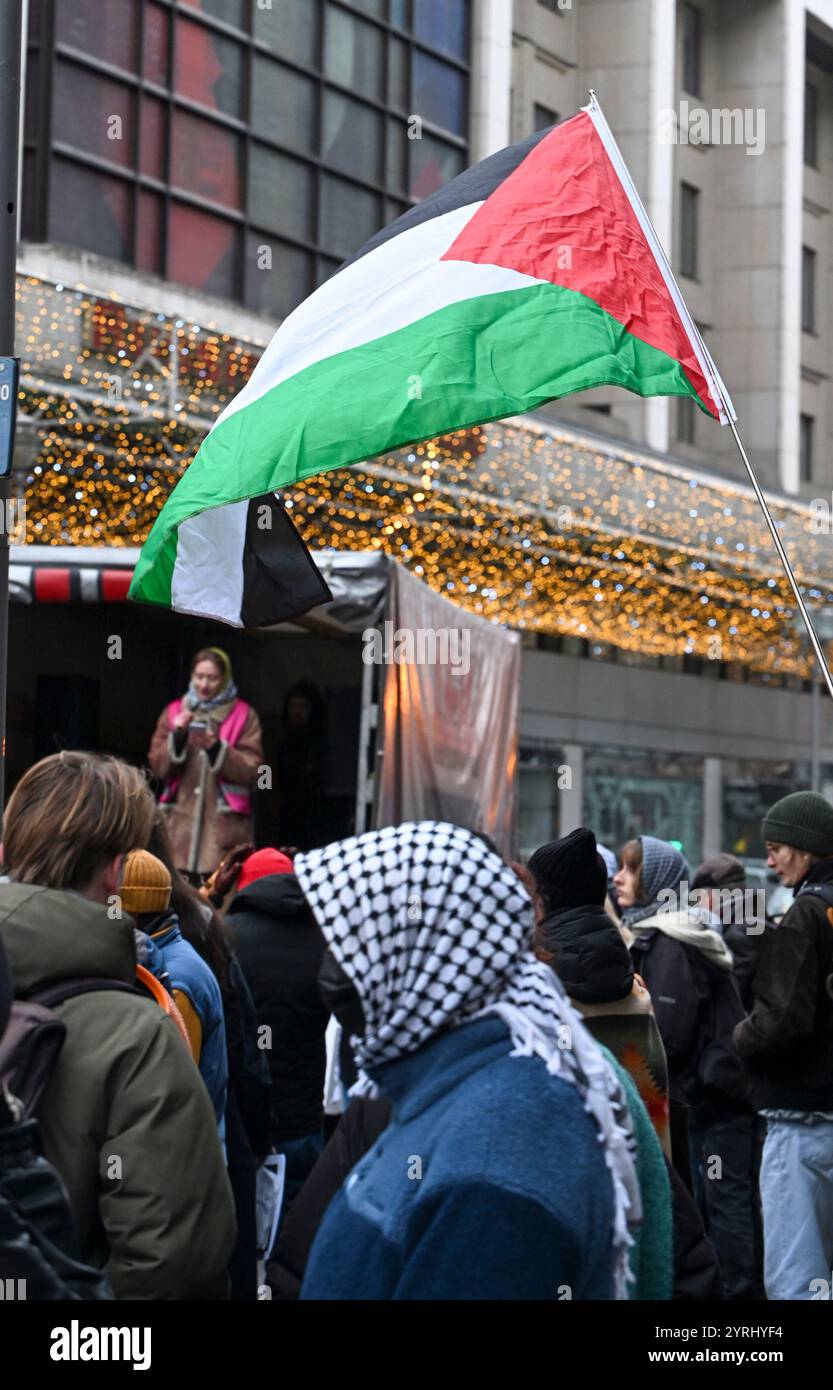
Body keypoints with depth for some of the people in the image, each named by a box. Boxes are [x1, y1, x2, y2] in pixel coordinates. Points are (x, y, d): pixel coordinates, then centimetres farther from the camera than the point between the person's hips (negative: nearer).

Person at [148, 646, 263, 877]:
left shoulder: (244, 715, 5)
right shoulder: (174, 711, 14)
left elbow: (251, 769, -3)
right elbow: (158, 766, 8)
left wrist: (217, 748, -17)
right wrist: (176, 737, -9)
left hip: (224, 821, -2)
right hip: (180, 818, 2)